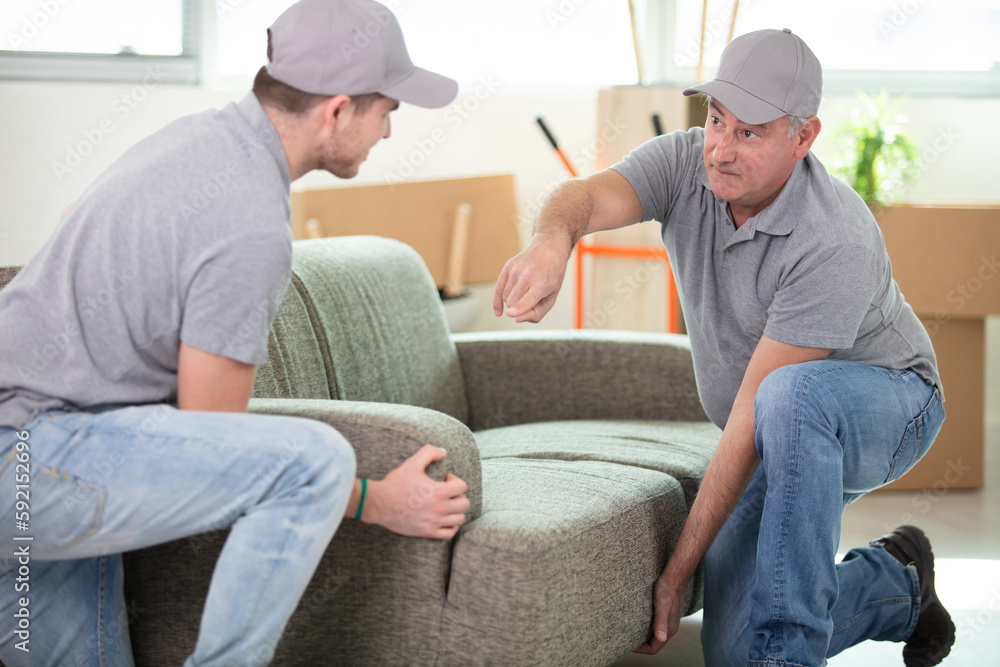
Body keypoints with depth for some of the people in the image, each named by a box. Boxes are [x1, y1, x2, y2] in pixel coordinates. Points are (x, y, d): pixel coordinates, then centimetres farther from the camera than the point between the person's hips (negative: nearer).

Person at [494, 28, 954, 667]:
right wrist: (554, 238, -64)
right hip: (790, 444, 6)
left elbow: (754, 413, -35)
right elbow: (590, 196, -37)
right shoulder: (686, 164, -16)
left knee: (791, 394, -42)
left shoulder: (835, 245, -34)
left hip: (885, 404, -6)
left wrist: (677, 572, -33)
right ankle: (897, 589, 21)